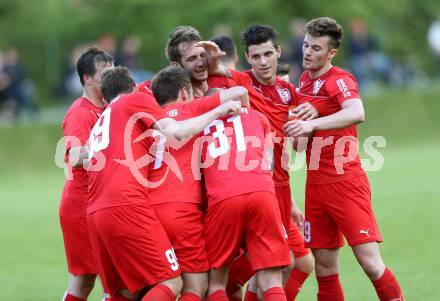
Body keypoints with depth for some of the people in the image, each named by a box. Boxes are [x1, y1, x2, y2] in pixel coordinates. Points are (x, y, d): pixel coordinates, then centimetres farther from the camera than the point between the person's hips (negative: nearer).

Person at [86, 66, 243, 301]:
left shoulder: (99, 123, 31)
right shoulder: (137, 99, 10)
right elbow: (176, 132, -5)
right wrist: (219, 111, 5)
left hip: (95, 211, 8)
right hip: (126, 205, -8)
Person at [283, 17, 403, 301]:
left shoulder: (339, 79, -10)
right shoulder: (305, 79, 12)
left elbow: (356, 113, -32)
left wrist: (311, 124, -37)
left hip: (346, 182, -7)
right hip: (316, 186, 7)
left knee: (371, 263, -11)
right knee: (325, 268, 5)